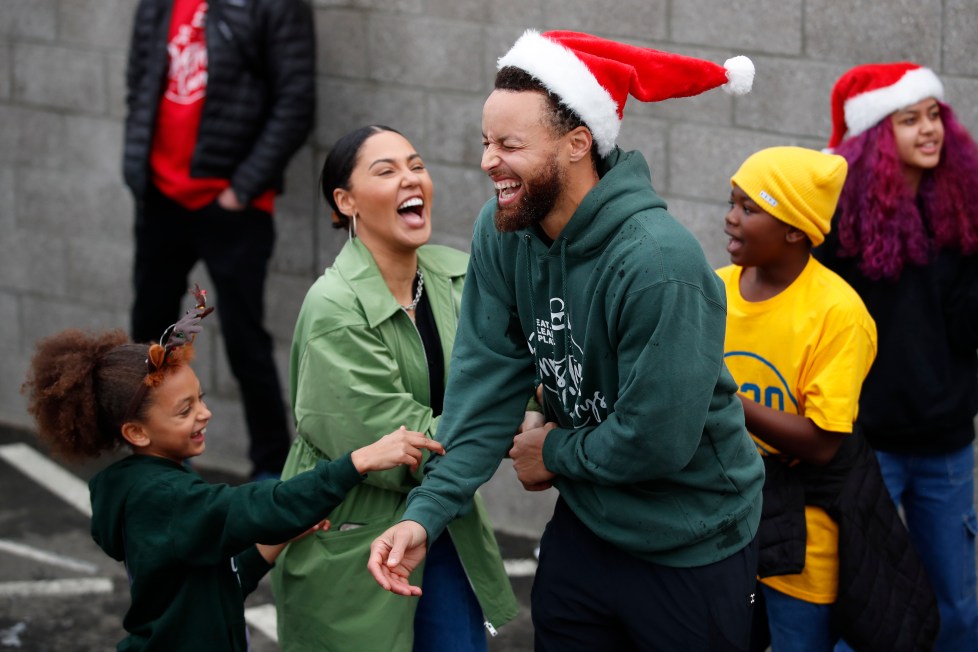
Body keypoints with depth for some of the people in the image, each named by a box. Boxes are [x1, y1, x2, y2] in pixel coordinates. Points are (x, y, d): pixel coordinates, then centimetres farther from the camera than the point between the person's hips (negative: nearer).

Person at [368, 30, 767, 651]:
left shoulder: (657, 262, -29)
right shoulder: (502, 234, -8)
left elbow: (656, 440, -27)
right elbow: (488, 379, -7)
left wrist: (556, 454, -9)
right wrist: (426, 512, -18)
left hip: (691, 553, -6)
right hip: (584, 528, 6)